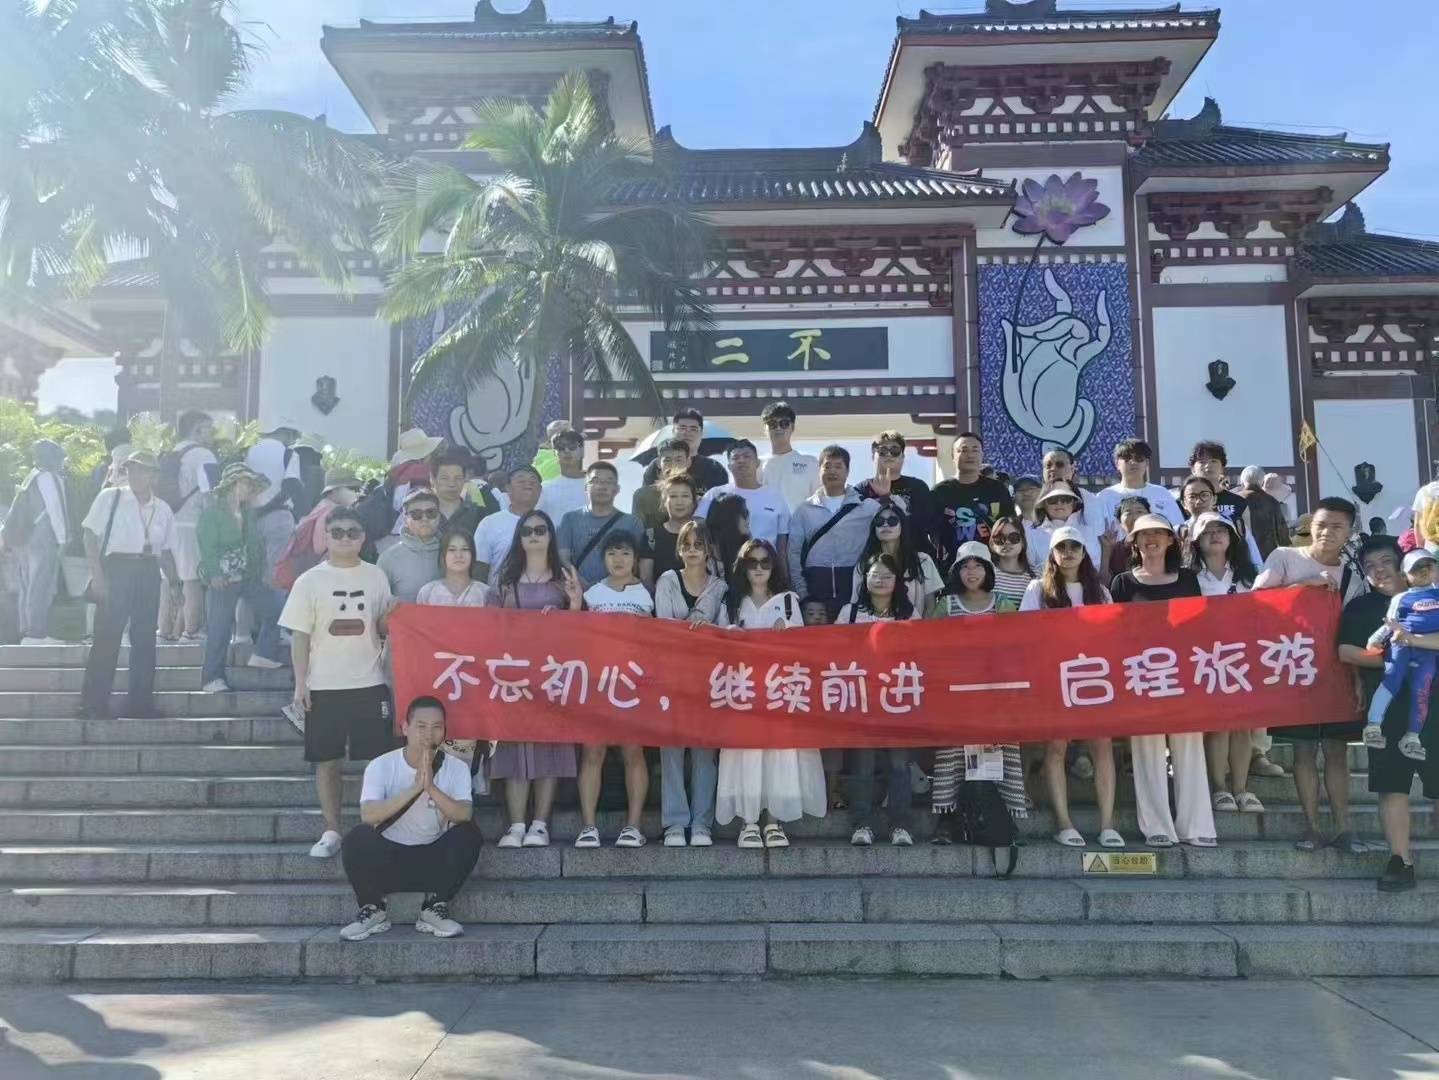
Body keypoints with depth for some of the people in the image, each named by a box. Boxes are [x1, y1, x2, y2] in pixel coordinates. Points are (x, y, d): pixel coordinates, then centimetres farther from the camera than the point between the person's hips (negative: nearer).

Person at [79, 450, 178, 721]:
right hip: (115, 568, -4)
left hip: (148, 572, 4)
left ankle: (140, 704, 15)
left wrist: (175, 584, 7)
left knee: (145, 639, 7)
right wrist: (97, 574, -11)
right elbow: (90, 536, -2)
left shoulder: (163, 509, 10)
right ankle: (94, 705, 3)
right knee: (107, 636, -6)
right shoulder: (109, 497, 0)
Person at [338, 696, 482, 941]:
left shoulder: (456, 768, -7)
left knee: (469, 835, -26)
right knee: (357, 838, -29)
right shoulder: (381, 766, -10)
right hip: (388, 857, -1)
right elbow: (368, 815, -27)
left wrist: (431, 787, -38)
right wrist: (414, 788, -36)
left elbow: (464, 815, -24)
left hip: (434, 860, 1)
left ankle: (434, 908, -4)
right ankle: (373, 909, -2)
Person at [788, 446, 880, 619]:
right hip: (815, 586, 1)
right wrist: (802, 592, 1)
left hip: (854, 585, -1)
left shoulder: (868, 507, 6)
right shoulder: (805, 509, 10)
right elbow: (794, 552, 7)